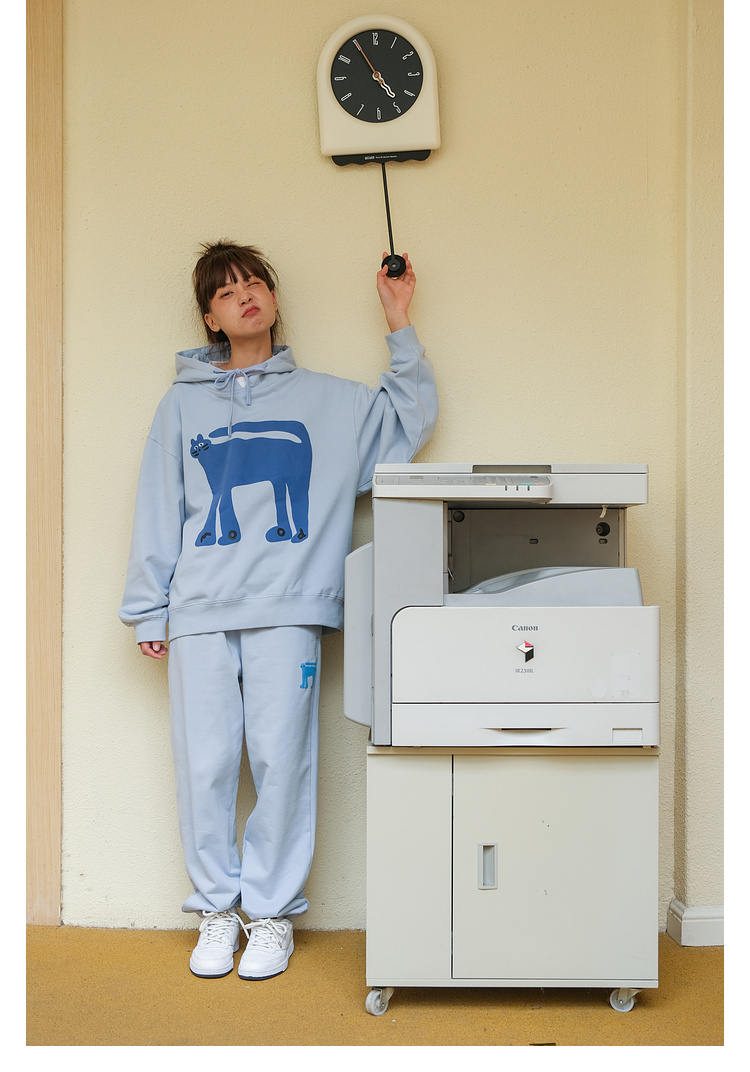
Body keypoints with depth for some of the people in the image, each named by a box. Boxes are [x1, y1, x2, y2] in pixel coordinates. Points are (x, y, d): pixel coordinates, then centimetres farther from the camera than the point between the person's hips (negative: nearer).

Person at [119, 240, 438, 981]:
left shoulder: (326, 400, 14)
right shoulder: (183, 404, 15)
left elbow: (412, 421, 12)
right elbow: (159, 513, 14)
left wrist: (400, 327, 8)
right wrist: (148, 611, 9)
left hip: (288, 611, -1)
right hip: (200, 613, 1)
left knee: (282, 762, -2)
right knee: (205, 767, 1)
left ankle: (271, 912, 13)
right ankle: (217, 910, 17)